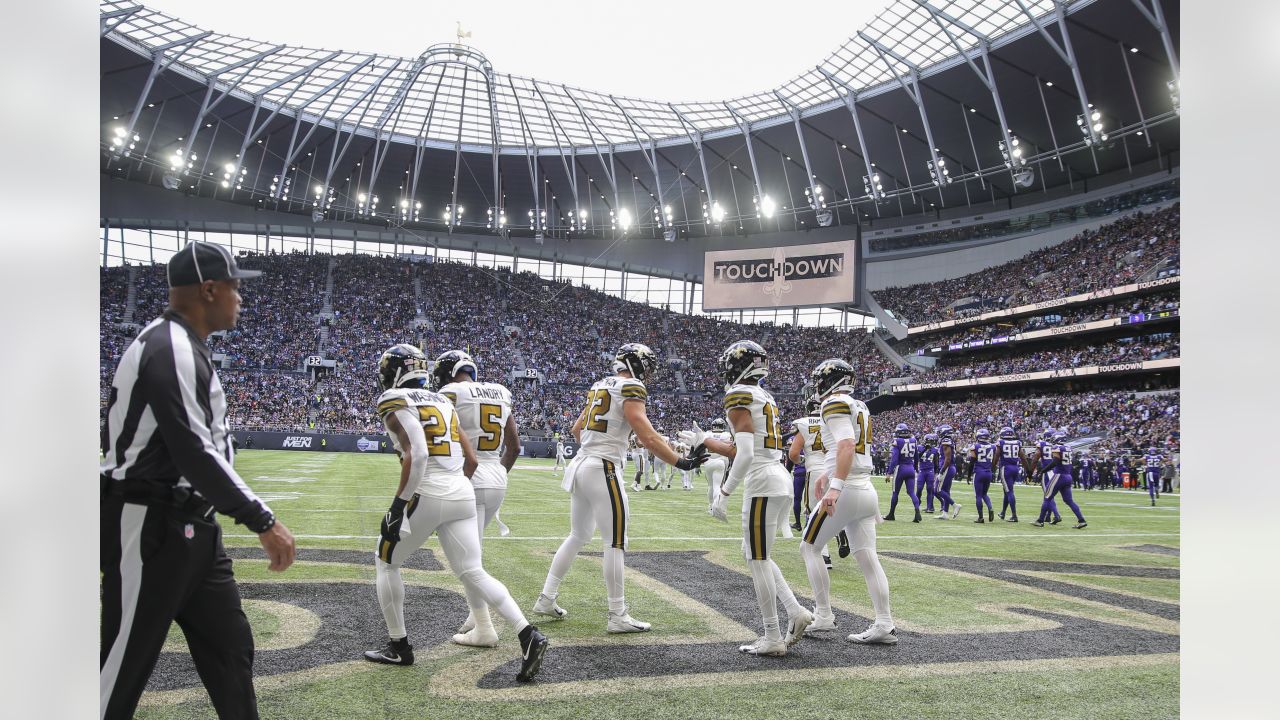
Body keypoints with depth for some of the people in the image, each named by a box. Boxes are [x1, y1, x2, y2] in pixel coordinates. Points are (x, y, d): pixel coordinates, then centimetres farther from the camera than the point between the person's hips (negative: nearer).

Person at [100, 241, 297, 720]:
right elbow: (193, 452, -26)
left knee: (230, 647, 12)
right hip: (149, 527, -10)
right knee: (123, 666, 1)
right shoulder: (170, 349, -18)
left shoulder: (184, 347, 14)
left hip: (192, 526, 10)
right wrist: (263, 520, -25)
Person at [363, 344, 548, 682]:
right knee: (473, 572, 7)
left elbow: (416, 454, -19)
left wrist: (399, 504, -15)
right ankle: (529, 636, -7)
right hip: (462, 494, 6)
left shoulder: (394, 402, -4)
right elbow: (471, 460, 16)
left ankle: (399, 647, 21)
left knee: (386, 563, 16)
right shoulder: (442, 401, 19)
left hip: (426, 495, -6)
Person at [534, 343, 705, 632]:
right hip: (602, 470, -9)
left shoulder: (600, 387, 16)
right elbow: (647, 438, -17)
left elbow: (577, 429, 27)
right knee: (616, 542, -2)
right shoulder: (630, 389, -9)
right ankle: (617, 616, 4)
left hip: (580, 465, 9)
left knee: (578, 536, 20)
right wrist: (681, 462, -13)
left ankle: (546, 599, 25)